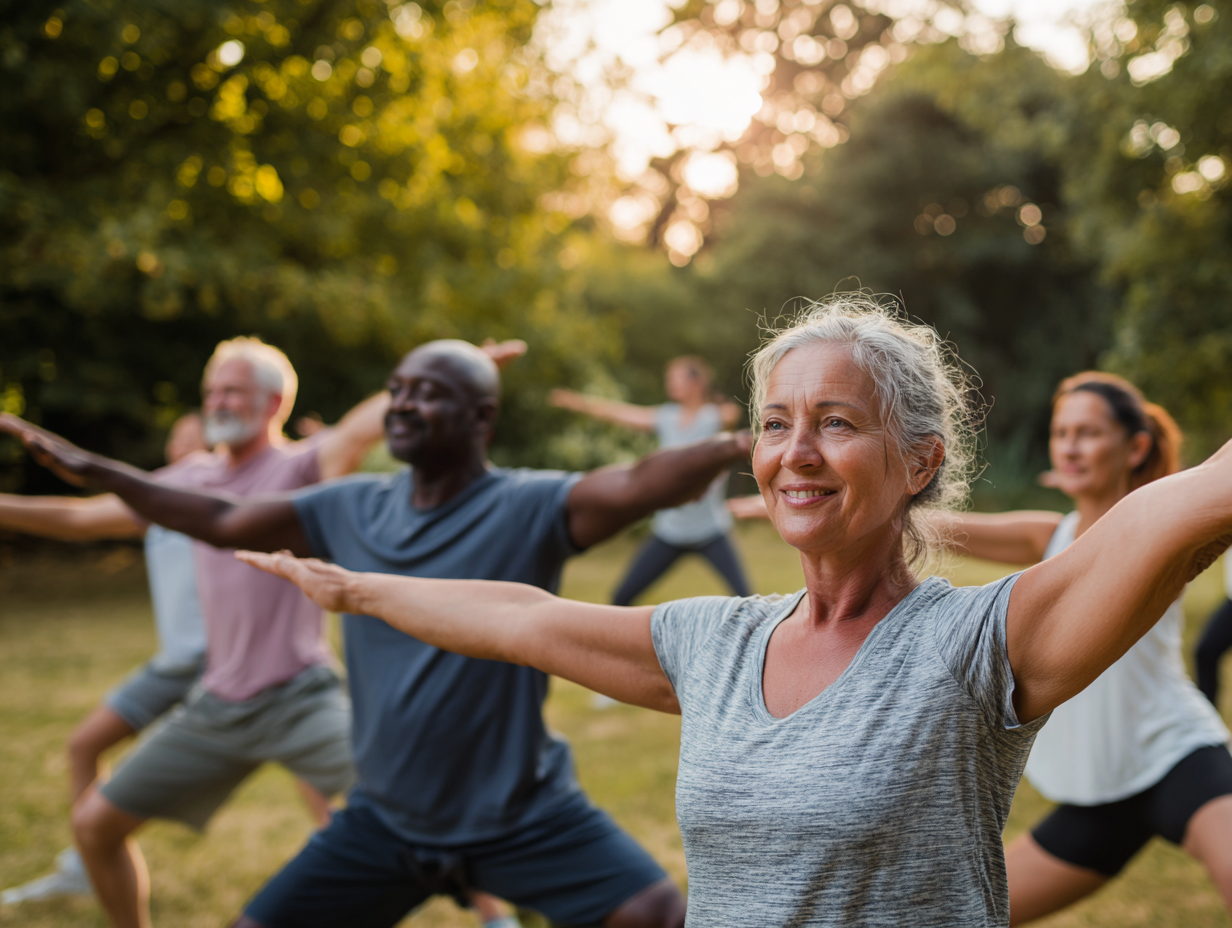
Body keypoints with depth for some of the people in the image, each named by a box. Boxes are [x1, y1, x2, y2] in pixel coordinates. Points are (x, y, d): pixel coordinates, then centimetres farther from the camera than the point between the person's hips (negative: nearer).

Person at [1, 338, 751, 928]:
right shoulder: (352, 509, 0)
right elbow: (223, 523, 9)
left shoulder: (529, 509, -16)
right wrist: (94, 470, 8)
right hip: (386, 821, 5)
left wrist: (729, 449, -52)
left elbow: (639, 484, -34)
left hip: (524, 818, -4)